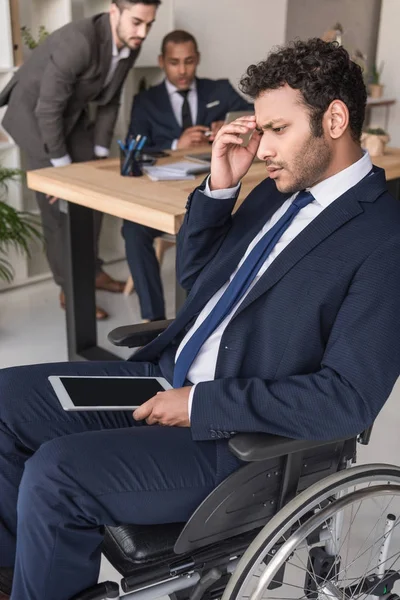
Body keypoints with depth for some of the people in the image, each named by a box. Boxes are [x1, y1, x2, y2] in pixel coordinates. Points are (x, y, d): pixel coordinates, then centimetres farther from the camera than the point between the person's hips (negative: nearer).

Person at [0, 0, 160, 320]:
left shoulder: (130, 44, -10)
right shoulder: (79, 41, -34)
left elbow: (109, 100, 2)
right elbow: (47, 107, -30)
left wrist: (100, 154, 1)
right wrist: (62, 167, -22)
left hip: (72, 113, 8)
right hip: (34, 112, -7)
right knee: (59, 203, -8)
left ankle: (91, 269, 25)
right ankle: (70, 289, 4)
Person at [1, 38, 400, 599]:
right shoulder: (277, 191, 10)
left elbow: (349, 399, -21)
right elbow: (194, 271, 18)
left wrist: (201, 405, -18)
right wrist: (219, 185, 2)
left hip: (237, 436, -8)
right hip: (167, 378, 9)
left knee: (55, 473, -22)